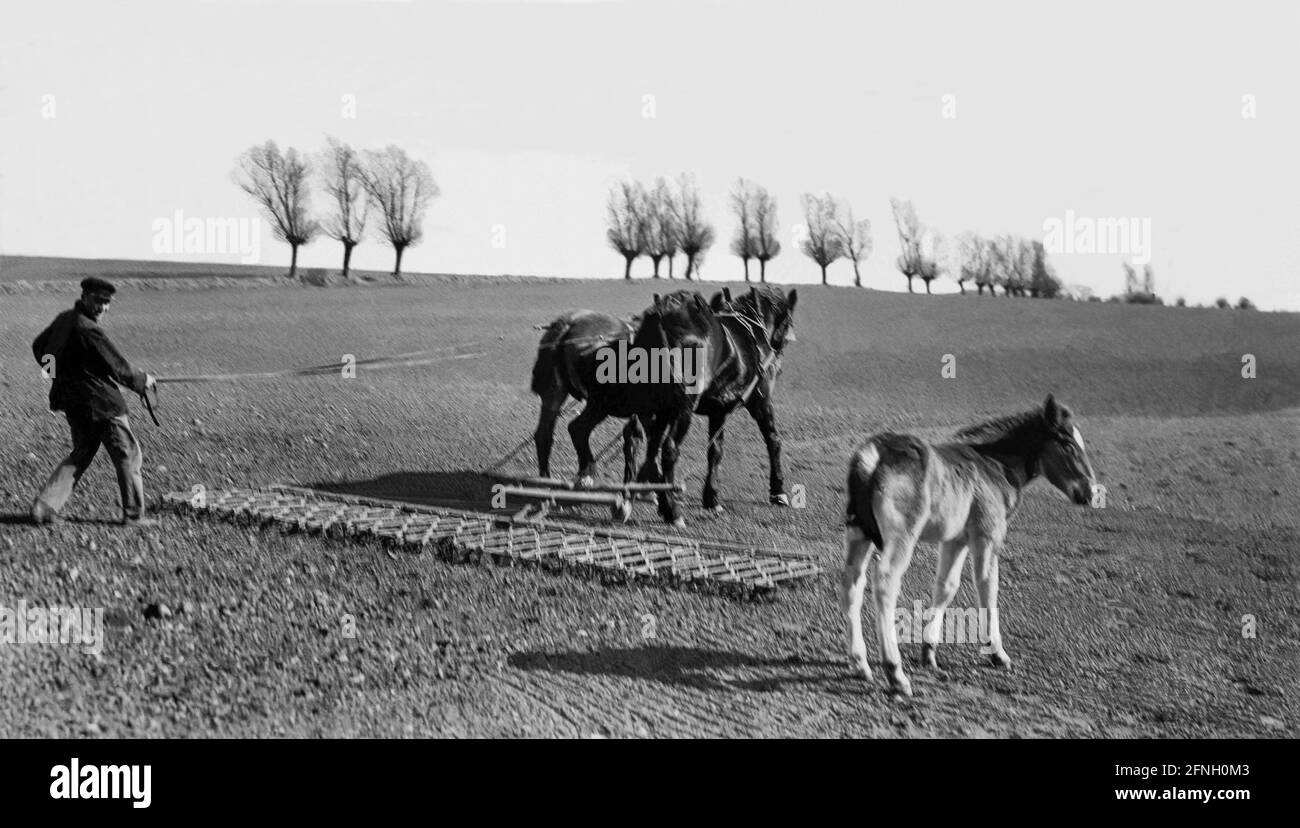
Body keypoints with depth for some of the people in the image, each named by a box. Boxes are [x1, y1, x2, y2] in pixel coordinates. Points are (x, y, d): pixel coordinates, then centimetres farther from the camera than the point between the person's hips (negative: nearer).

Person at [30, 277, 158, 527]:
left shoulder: (63, 319, 5)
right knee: (128, 455, 4)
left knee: (82, 453, 20)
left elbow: (38, 347, 20)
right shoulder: (89, 330, -22)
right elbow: (118, 368, -17)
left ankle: (45, 504, 8)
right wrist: (142, 380, 0)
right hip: (100, 403, -9)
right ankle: (133, 515, 10)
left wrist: (59, 374, 30)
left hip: (71, 402, 9)